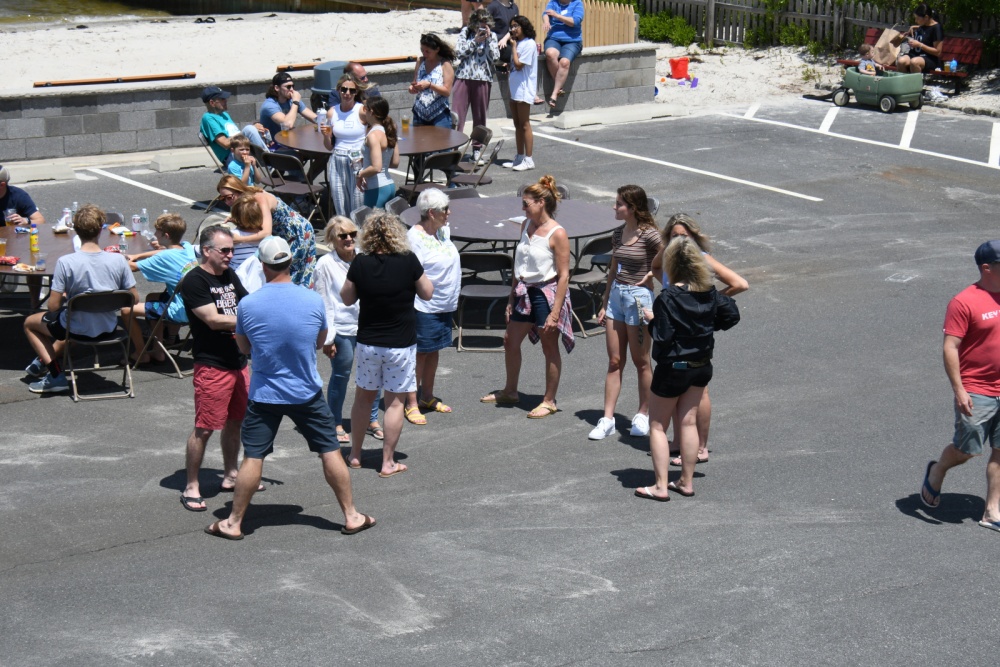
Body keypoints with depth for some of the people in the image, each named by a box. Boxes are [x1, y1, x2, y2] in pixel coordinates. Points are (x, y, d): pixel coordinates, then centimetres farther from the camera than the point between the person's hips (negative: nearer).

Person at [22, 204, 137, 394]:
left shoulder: (65, 262, -23)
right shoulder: (118, 260, -15)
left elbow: (53, 306, -19)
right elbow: (134, 298, -6)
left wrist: (64, 297, 4)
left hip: (78, 330, -4)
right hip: (108, 328, 4)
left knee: (30, 323, 25)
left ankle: (56, 375, 14)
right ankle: (46, 360, 48)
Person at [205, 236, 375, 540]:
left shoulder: (248, 305, -11)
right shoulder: (313, 300, -9)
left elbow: (244, 347, 5)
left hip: (264, 395, 0)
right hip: (307, 393, 1)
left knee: (252, 458, 5)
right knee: (331, 452, 11)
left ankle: (234, 523, 13)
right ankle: (351, 516, 17)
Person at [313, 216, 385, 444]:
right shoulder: (325, 264, -7)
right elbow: (323, 303, -7)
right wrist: (327, 338, -10)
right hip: (342, 330, -4)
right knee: (341, 376, 5)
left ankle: (372, 420, 24)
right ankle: (336, 425, 20)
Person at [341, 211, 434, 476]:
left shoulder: (360, 264, -10)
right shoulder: (408, 261, -15)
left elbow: (347, 298, 3)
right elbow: (427, 293, -2)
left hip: (368, 343, 2)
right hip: (401, 344, -2)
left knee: (363, 397, 19)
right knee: (395, 402, 7)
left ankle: (355, 454, 29)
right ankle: (388, 462, 9)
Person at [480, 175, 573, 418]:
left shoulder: (557, 234, -18)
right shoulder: (526, 225, 4)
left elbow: (563, 275, -18)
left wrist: (555, 313, -20)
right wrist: (512, 297, 14)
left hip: (547, 293, -8)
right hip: (525, 291, 8)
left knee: (549, 348, 6)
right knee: (510, 341, 16)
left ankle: (549, 401, 18)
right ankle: (509, 391, 35)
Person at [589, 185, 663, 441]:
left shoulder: (649, 235, -15)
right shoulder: (618, 234, 7)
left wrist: (652, 273, -9)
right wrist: (605, 303, 15)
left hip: (638, 296, -7)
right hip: (616, 295, 7)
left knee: (640, 362, 6)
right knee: (614, 362, 7)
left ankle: (643, 415, 21)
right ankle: (607, 419, 9)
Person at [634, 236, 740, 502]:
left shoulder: (667, 298, -21)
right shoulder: (709, 292, -2)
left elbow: (662, 337, -22)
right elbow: (732, 315, 7)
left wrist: (651, 319, -5)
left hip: (673, 368, -6)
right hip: (702, 367, 6)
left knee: (657, 426, 5)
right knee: (687, 422, 14)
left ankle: (661, 486, 3)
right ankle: (686, 482, 18)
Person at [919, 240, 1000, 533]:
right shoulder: (964, 302, -14)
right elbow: (950, 348, -15)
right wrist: (959, 391, -19)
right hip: (975, 392, -6)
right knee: (966, 449, 1)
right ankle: (937, 471, 33)